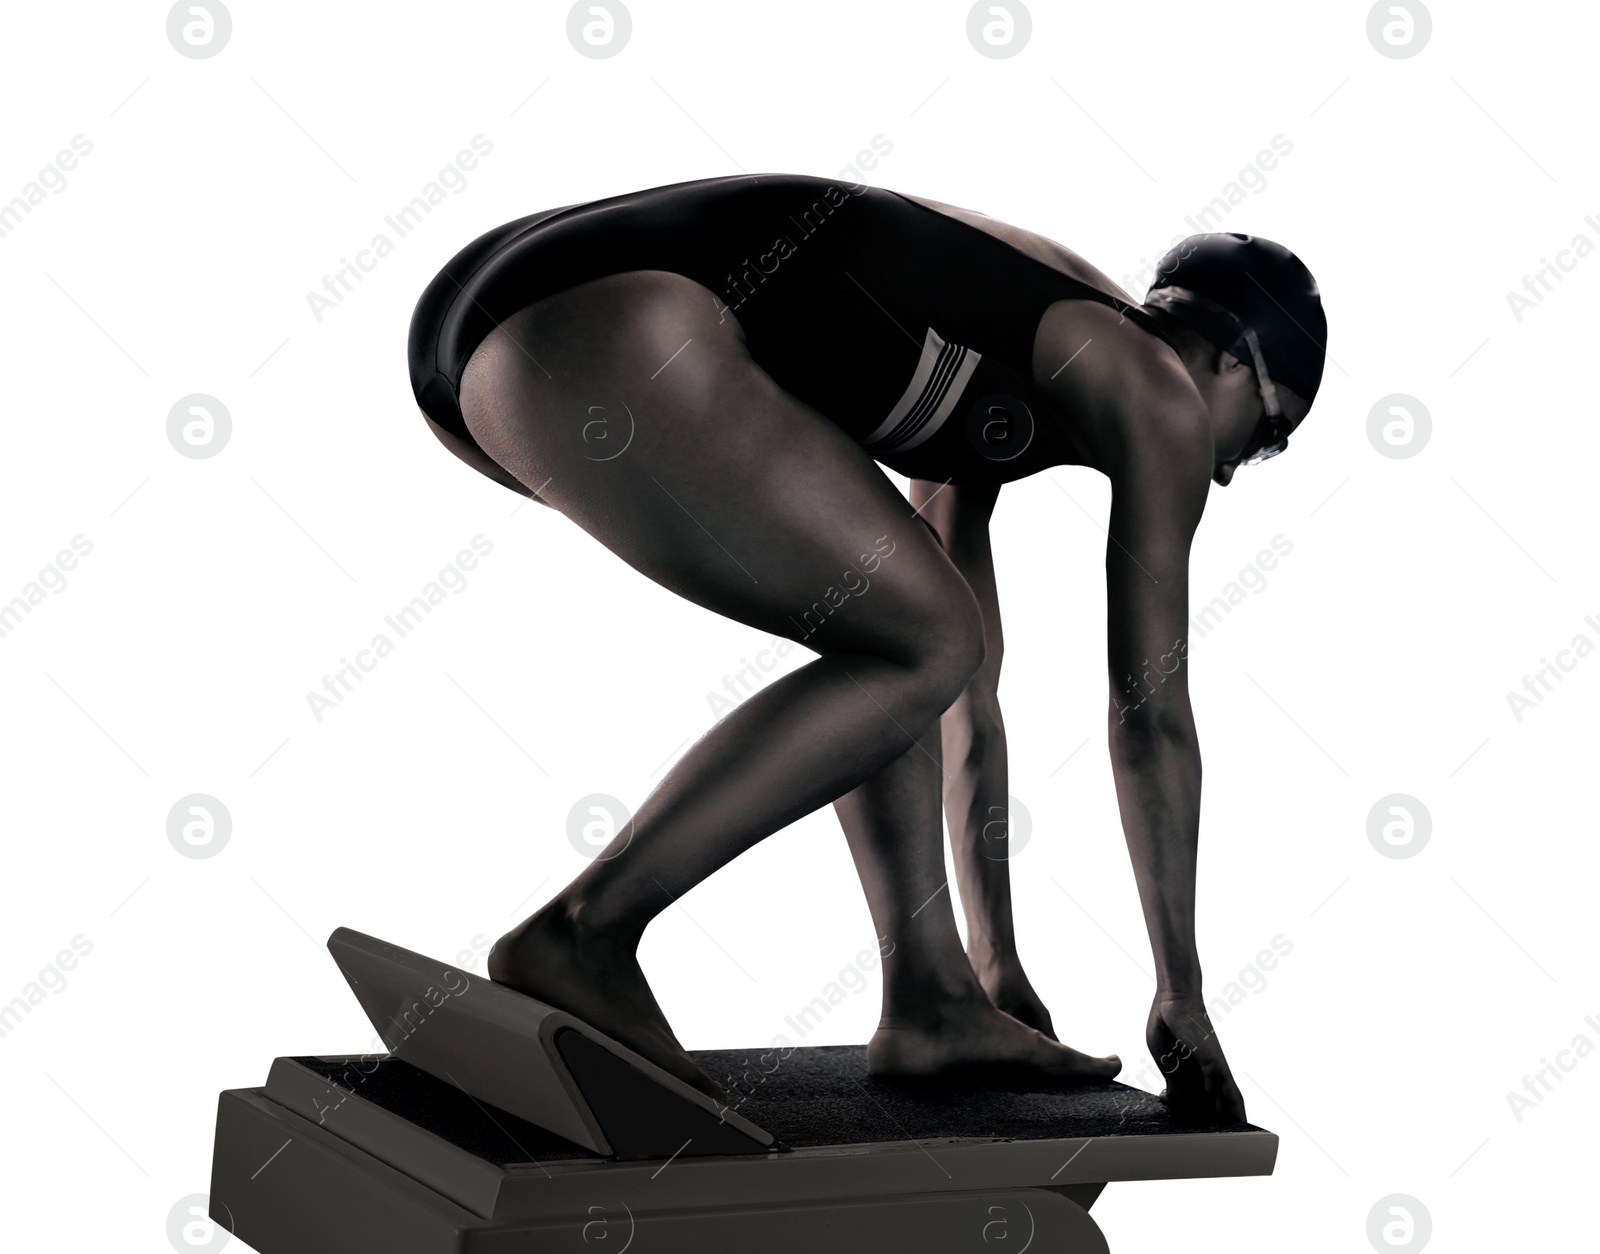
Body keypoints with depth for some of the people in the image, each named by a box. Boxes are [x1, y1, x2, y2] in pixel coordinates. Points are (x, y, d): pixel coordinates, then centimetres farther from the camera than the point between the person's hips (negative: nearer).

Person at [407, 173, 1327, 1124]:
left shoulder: (998, 371, 33)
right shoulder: (1159, 397, 8)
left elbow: (975, 693, 35)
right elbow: (1152, 715, 10)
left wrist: (999, 960, 40)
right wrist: (1183, 996, 20)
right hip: (604, 336, -10)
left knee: (897, 609, 18)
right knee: (923, 647, 0)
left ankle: (932, 998, 15)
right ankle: (583, 932, -1)